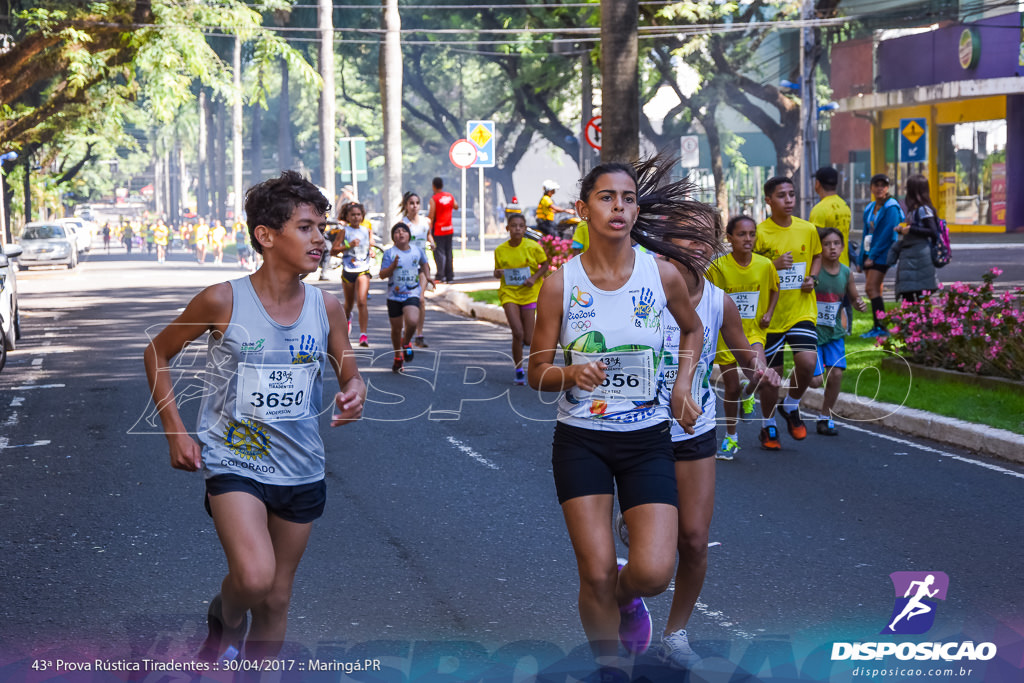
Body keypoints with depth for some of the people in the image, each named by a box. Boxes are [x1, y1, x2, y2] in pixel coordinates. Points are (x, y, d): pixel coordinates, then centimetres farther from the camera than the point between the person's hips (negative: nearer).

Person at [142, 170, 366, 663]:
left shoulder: (326, 308, -2)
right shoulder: (223, 301, -13)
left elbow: (349, 376, 11)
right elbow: (158, 354, 2)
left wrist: (353, 394, -14)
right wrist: (174, 431, -5)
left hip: (301, 469, 4)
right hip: (234, 461, -4)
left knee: (276, 599, 12)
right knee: (253, 576, -25)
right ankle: (225, 621, 10)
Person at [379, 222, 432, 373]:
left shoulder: (417, 250, 1)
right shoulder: (390, 253, -7)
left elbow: (424, 264, 23)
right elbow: (382, 275, -10)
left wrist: (427, 278, 18)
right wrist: (393, 266, -25)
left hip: (412, 294, 0)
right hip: (394, 296, 0)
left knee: (411, 321, -25)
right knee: (396, 328, 10)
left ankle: (406, 342, 8)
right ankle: (398, 357, 34)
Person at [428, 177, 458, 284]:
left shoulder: (434, 199, -12)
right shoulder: (450, 196, 4)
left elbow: (431, 216, -14)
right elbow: (456, 207, 21)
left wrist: (429, 230, -8)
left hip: (438, 230, -6)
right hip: (449, 229, 6)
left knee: (439, 252, -6)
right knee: (448, 253, 11)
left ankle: (440, 276, -15)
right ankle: (450, 276, 14)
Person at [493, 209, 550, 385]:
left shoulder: (532, 247, -7)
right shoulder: (500, 250, -2)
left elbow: (545, 264, 4)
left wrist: (534, 278, -12)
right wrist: (497, 273, -12)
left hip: (529, 293, 0)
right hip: (508, 292, 0)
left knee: (528, 340, -1)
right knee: (517, 333, -16)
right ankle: (519, 371, 0)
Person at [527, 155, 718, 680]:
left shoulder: (663, 275, -4)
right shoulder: (561, 283, -7)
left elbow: (692, 329, 19)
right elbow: (537, 371, -2)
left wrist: (683, 387, 5)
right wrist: (571, 372, -23)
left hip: (646, 440, 1)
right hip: (581, 441, -1)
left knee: (653, 571, -12)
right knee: (596, 574, -5)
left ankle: (626, 596, 25)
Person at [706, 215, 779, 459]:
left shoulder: (765, 265, -6)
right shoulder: (718, 267, -12)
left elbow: (774, 288, 13)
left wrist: (769, 313, 0)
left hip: (754, 331, 1)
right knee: (731, 388, 5)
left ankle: (748, 393, 11)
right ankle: (730, 437, 26)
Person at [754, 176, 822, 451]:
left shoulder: (808, 230, 2)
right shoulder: (760, 233, -9)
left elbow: (817, 256, 21)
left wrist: (812, 278, 2)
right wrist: (773, 265, -21)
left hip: (802, 310, 2)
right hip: (770, 313, -2)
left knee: (807, 361, -18)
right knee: (771, 373, 5)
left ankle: (791, 407, 12)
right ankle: (768, 427, 27)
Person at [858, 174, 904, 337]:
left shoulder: (891, 208, -9)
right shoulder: (869, 208, 15)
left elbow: (886, 234, -15)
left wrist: (872, 256, -16)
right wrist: (861, 258, 14)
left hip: (882, 254, -8)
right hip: (870, 253, 8)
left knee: (871, 288, -15)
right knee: (874, 290, 7)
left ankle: (880, 327, -14)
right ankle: (877, 326, 11)